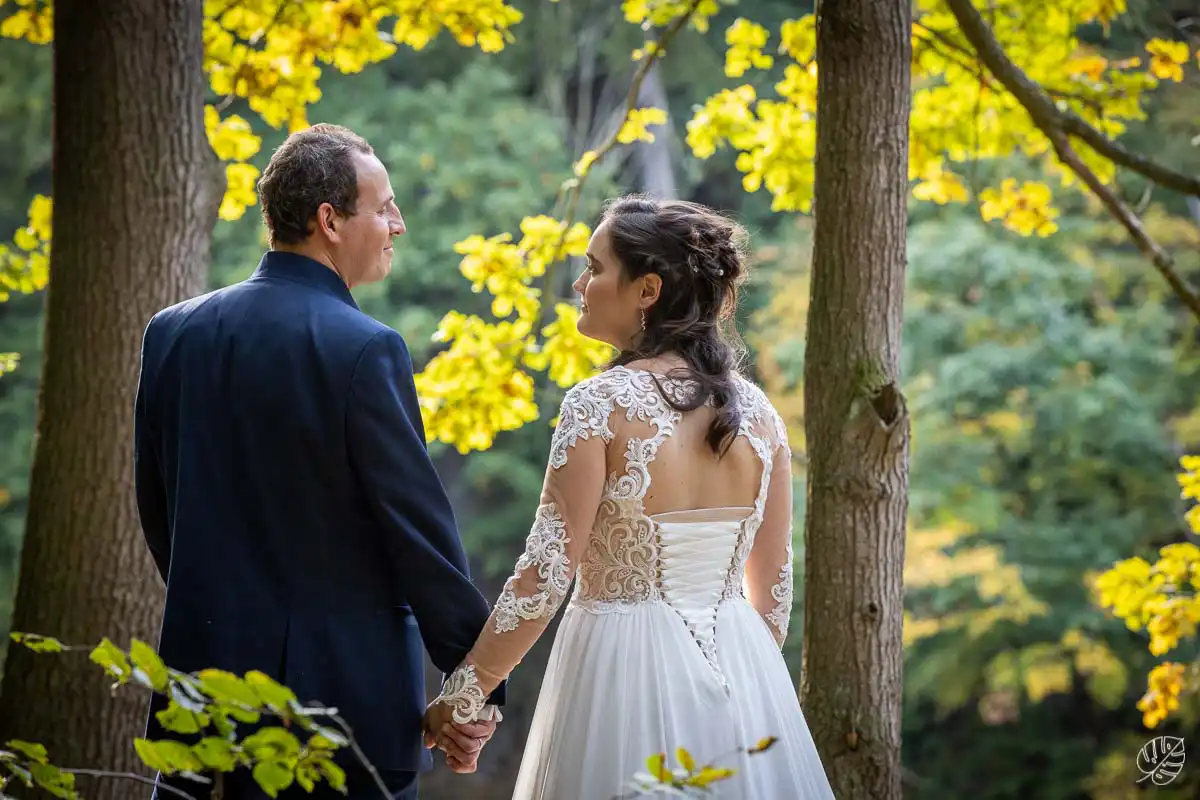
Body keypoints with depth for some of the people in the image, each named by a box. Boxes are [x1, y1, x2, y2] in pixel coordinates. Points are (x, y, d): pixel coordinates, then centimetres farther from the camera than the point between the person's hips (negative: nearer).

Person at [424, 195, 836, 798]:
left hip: (625, 668, -5)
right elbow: (773, 589, 9)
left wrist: (464, 693, -7)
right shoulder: (756, 410, 4)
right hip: (741, 673, 5)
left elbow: (544, 574, -14)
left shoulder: (600, 405, -12)